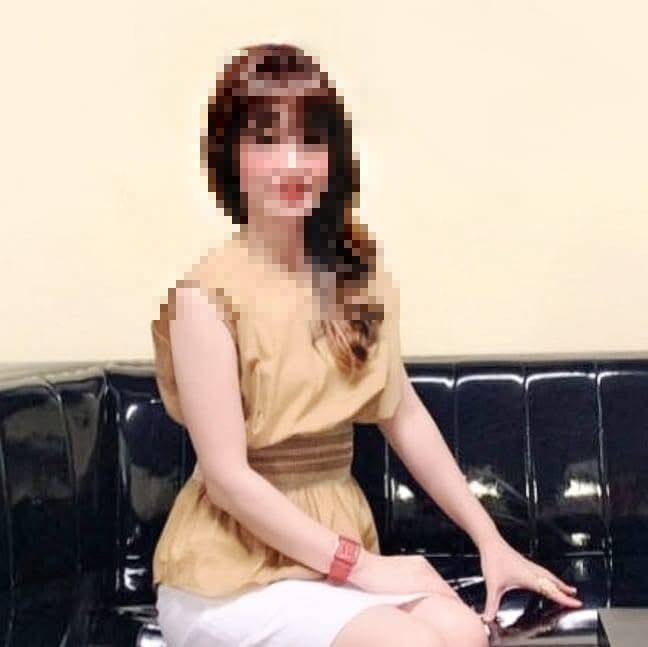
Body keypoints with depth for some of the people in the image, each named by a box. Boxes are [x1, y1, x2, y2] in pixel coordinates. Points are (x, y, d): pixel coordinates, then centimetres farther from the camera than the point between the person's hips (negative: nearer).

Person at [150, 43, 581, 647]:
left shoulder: (363, 275, 2)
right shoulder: (207, 290, -15)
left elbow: (403, 414, 11)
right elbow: (226, 474, -16)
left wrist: (491, 541, 11)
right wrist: (360, 566, -16)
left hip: (338, 547, 5)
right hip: (230, 573, -5)